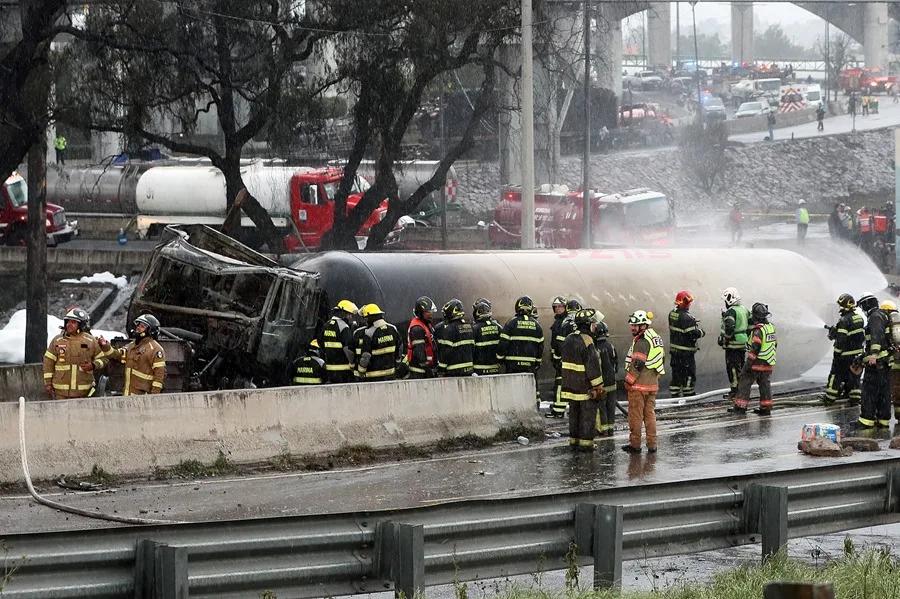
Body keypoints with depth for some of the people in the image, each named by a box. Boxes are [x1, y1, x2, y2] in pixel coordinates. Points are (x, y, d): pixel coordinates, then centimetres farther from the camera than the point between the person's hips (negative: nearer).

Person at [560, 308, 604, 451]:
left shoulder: (568, 340, 8)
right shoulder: (587, 341, -18)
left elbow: (563, 361, 16)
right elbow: (592, 365, -19)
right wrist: (599, 386, -13)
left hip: (571, 384, 8)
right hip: (586, 385, -8)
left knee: (574, 413, 15)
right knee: (588, 414, -1)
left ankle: (574, 440, 19)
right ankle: (585, 443, 0)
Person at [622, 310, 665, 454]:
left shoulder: (641, 342, -18)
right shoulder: (657, 338, 10)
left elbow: (638, 365, -21)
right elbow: (662, 359, 17)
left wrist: (628, 381, -12)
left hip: (638, 386, -8)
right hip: (653, 385, 8)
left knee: (635, 415, 1)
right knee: (650, 414, 12)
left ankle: (635, 444, 5)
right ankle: (652, 444, 12)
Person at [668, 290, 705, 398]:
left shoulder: (672, 314, 4)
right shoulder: (687, 318, -23)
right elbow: (693, 334, -24)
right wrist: (701, 332, -3)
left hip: (674, 348, 8)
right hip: (686, 351, -8)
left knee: (676, 372, 14)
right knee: (690, 373, 5)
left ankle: (674, 393, 17)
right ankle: (688, 393, 10)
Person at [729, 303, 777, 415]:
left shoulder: (758, 330, -18)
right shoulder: (771, 327, 8)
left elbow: (755, 348, -22)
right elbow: (775, 344, 18)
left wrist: (749, 363, -20)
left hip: (757, 363, -8)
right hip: (769, 363, 8)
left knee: (744, 383, 0)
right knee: (765, 385, 13)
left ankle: (740, 406, 0)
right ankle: (766, 408, 14)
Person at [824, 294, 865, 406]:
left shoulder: (844, 320, -19)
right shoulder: (859, 318, 6)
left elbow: (841, 339, -21)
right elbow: (863, 334, 15)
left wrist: (837, 353, -14)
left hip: (845, 354, -7)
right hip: (857, 353, 7)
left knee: (836, 375, 3)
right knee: (854, 375, 13)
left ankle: (830, 399, 8)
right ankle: (855, 398, 13)